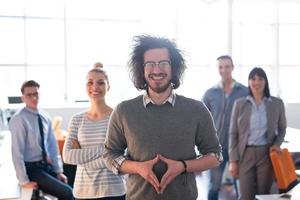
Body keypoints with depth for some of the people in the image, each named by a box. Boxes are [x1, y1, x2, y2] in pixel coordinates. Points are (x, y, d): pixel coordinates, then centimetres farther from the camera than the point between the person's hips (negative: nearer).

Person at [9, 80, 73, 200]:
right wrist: (24, 181, -17)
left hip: (47, 166, 7)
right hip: (32, 169, -6)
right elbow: (17, 152, -17)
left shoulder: (45, 117, 5)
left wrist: (58, 170, 5)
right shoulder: (19, 119, -16)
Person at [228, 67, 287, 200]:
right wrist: (233, 160, -2)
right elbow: (233, 133, 3)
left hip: (267, 154, 0)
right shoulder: (239, 104, 2)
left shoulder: (277, 103, 3)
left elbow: (282, 129, 14)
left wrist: (277, 144, -6)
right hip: (245, 154, 0)